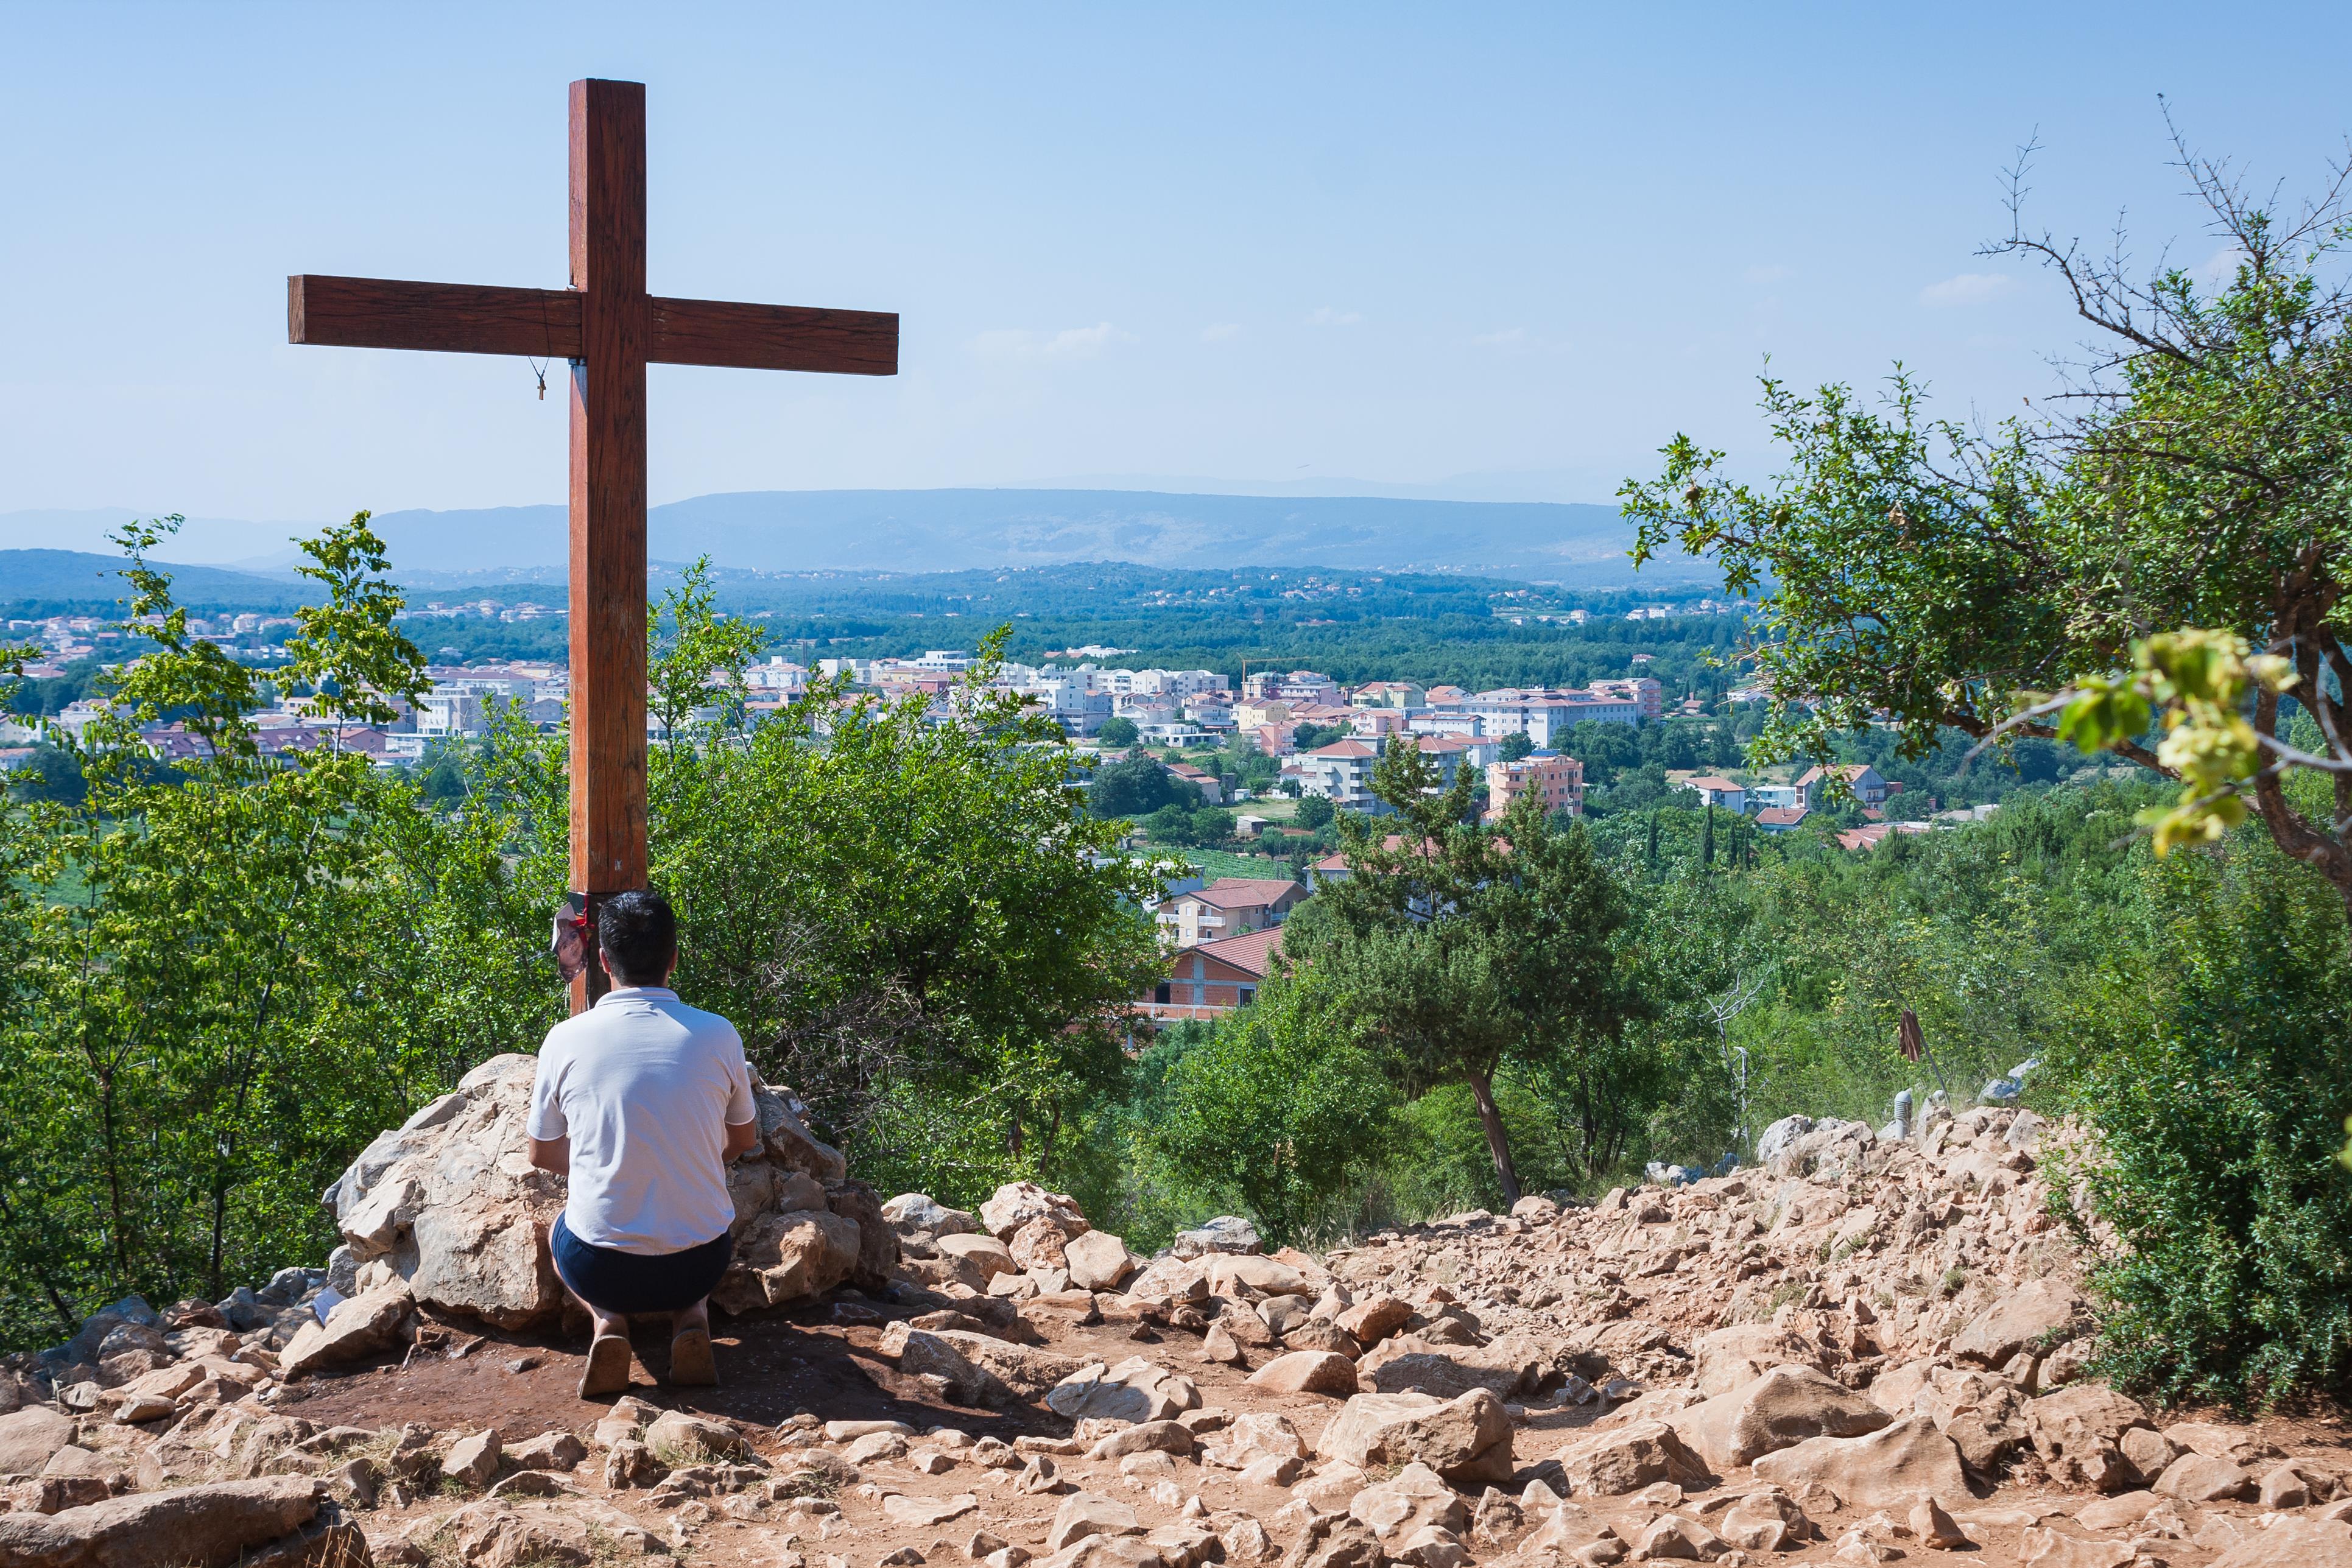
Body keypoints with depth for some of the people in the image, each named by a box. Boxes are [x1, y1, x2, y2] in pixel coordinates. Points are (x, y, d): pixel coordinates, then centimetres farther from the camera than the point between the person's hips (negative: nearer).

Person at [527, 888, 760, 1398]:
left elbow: (542, 1155, 7)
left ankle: (607, 1320, 6)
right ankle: (692, 1318, 7)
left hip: (599, 1270, 0)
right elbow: (743, 1140, 10)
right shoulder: (718, 1036, -7)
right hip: (698, 1266, 1)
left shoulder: (566, 1039, -9)